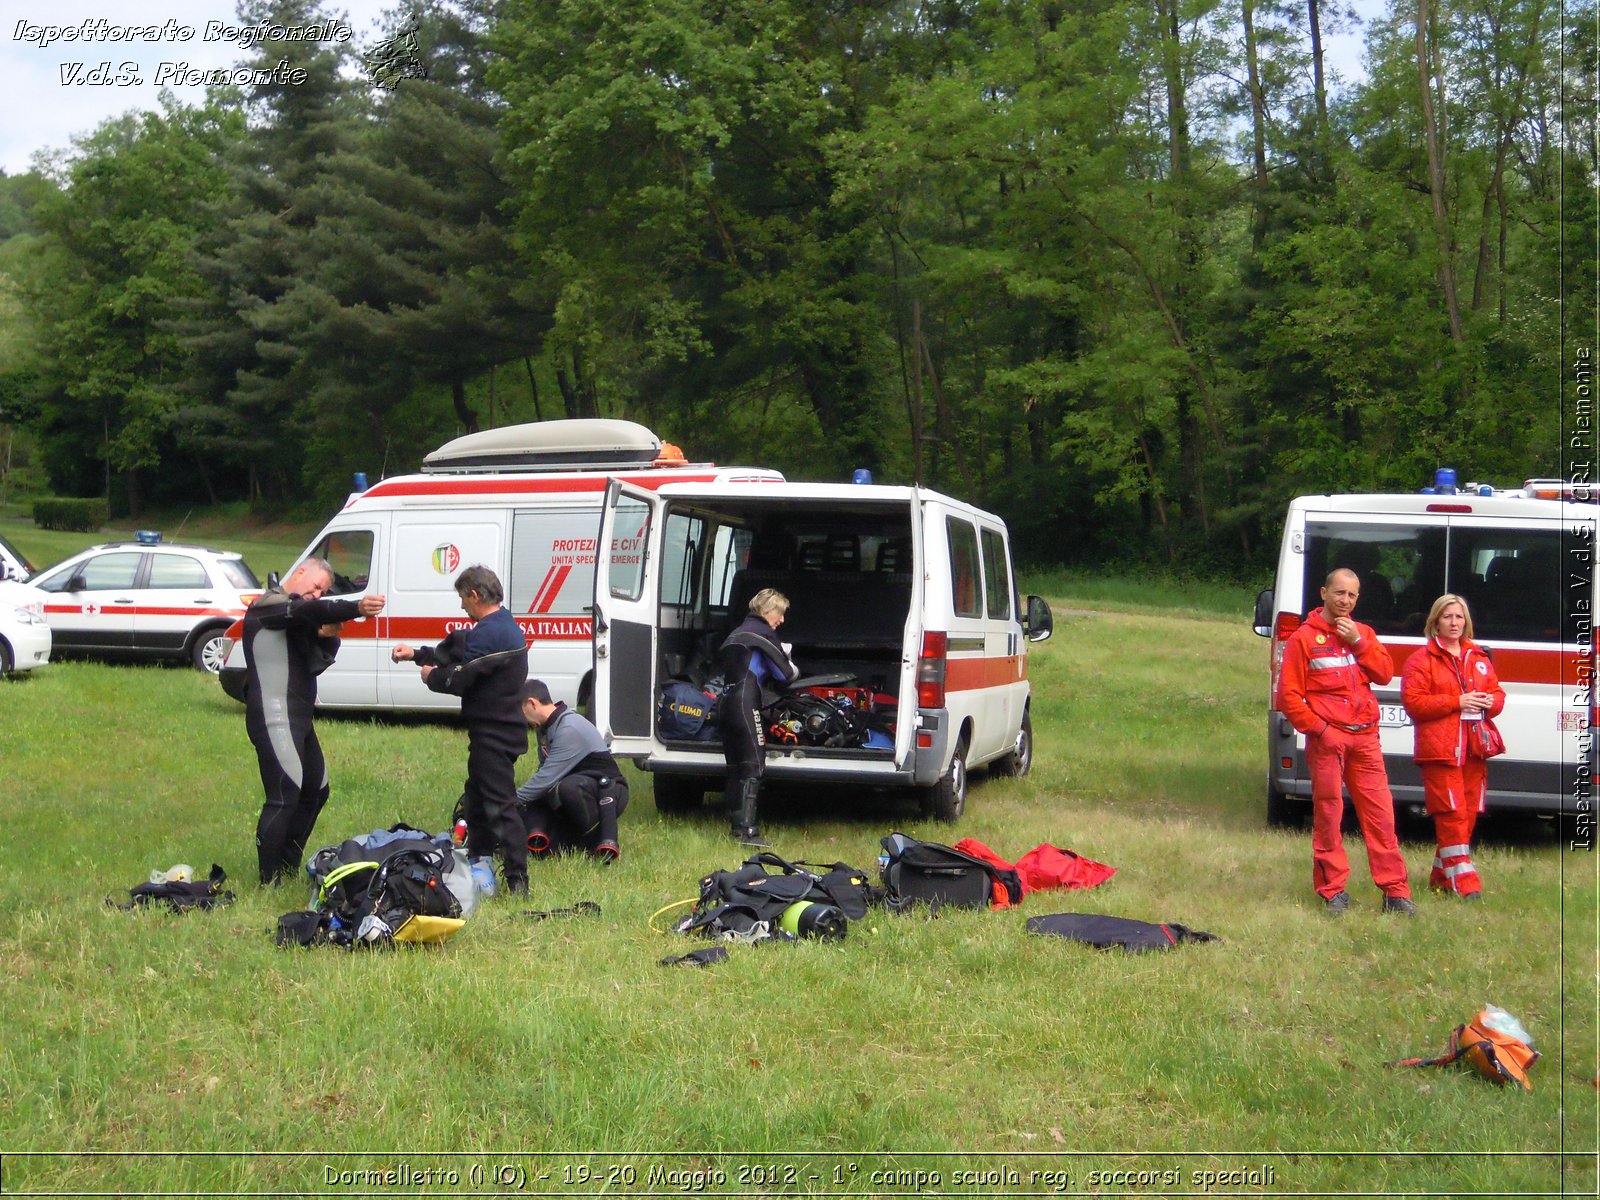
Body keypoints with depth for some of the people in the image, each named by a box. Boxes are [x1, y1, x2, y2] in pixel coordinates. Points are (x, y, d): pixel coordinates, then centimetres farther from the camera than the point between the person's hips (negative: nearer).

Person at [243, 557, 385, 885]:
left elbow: (316, 664, 17)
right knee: (285, 797, -16)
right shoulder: (269, 605, -8)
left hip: (300, 719, 11)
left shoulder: (299, 619, 22)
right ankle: (268, 882, -13)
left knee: (315, 792, 17)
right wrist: (356, 608, -43)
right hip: (275, 718, -11)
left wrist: (328, 638, -4)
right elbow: (311, 611, -29)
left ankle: (288, 869, 28)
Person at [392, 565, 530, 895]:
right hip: (501, 729, 11)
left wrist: (431, 676, 1)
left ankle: (518, 880, -9)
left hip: (493, 734, -11)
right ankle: (479, 861, 33)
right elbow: (460, 656, 22)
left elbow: (459, 679, -20)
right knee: (476, 796, 22)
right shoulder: (506, 626, 13)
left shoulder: (488, 633, -21)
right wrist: (417, 654, 22)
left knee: (499, 805, -9)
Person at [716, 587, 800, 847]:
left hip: (725, 703, 9)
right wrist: (795, 672, 17)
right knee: (753, 766, -10)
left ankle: (736, 824, 17)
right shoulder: (764, 632, -3)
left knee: (735, 766, 13)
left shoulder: (738, 632, 24)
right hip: (745, 702, -9)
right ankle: (748, 831, -17)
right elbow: (784, 673, -5)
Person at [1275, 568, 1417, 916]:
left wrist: (1359, 642, -7)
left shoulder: (1363, 633, 16)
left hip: (1364, 737, 4)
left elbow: (1385, 673, 3)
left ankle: (1395, 890, 6)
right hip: (1327, 738, -4)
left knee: (1380, 812, 2)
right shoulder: (1304, 638, 1)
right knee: (1328, 814, -1)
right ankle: (1333, 891, 7)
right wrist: (1319, 728, -9)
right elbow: (1288, 695, -3)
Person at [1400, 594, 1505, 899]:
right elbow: (1413, 702, -10)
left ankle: (1442, 875, 20)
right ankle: (1463, 879, -10)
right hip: (1440, 749, -6)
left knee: (1468, 814, 8)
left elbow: (1497, 692, 21)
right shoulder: (1421, 660, -1)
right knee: (1451, 814, -10)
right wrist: (1457, 702, -15)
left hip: (1474, 748, 6)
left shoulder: (1479, 658, 18)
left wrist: (1491, 702, -3)